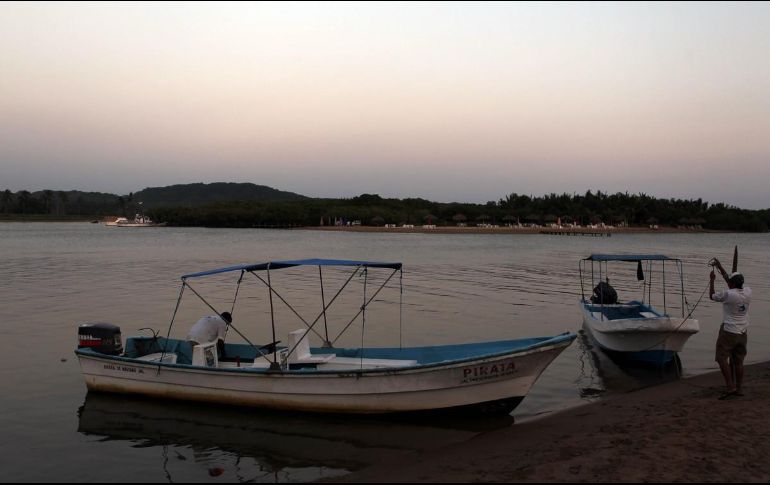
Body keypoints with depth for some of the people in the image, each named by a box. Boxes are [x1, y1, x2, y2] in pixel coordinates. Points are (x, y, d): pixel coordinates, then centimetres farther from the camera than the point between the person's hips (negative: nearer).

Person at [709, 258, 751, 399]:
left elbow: (712, 296, 1)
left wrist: (712, 280, 13)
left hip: (728, 332, -7)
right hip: (743, 333, 7)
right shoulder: (748, 292, 1)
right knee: (738, 361, 12)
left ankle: (731, 387, -11)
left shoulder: (728, 294, -18)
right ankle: (739, 388, 17)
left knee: (722, 358, -2)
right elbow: (730, 280, 16)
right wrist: (719, 267, 23)